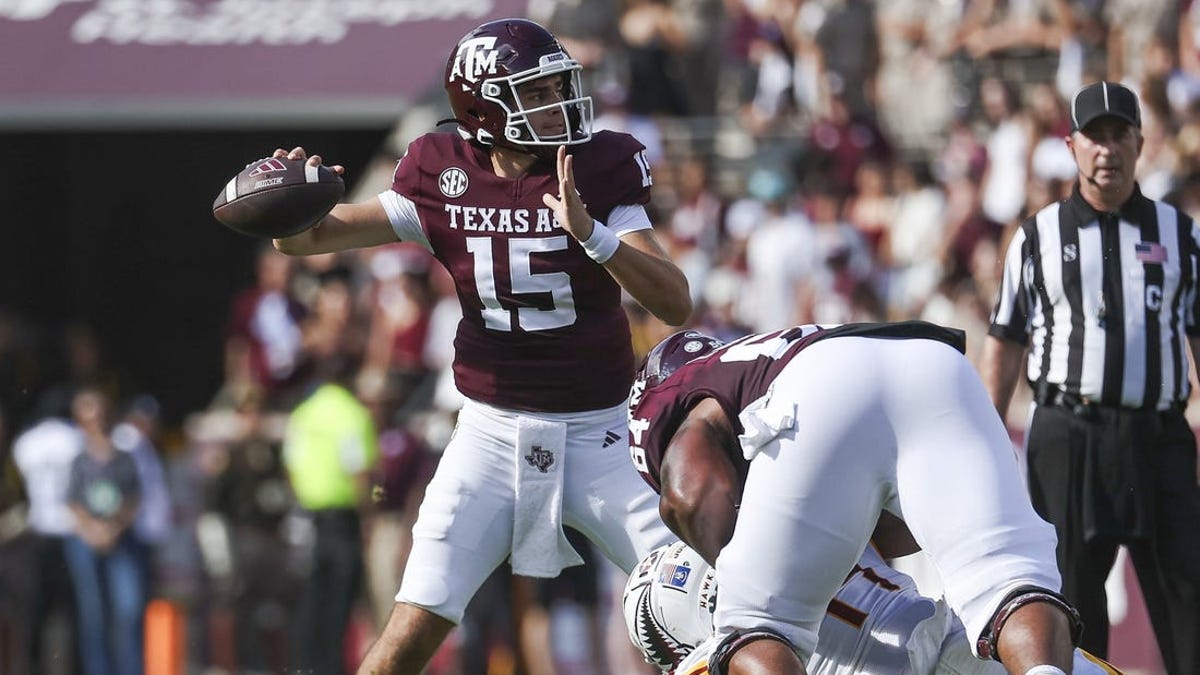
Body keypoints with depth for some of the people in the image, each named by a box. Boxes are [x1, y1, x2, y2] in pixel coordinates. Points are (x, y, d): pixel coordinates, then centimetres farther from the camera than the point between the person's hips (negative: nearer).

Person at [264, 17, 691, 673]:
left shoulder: (600, 171, -6)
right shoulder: (444, 179, -2)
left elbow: (675, 303, -14)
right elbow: (305, 238, 1)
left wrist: (590, 232, -29)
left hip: (593, 436, 0)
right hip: (492, 429, 0)